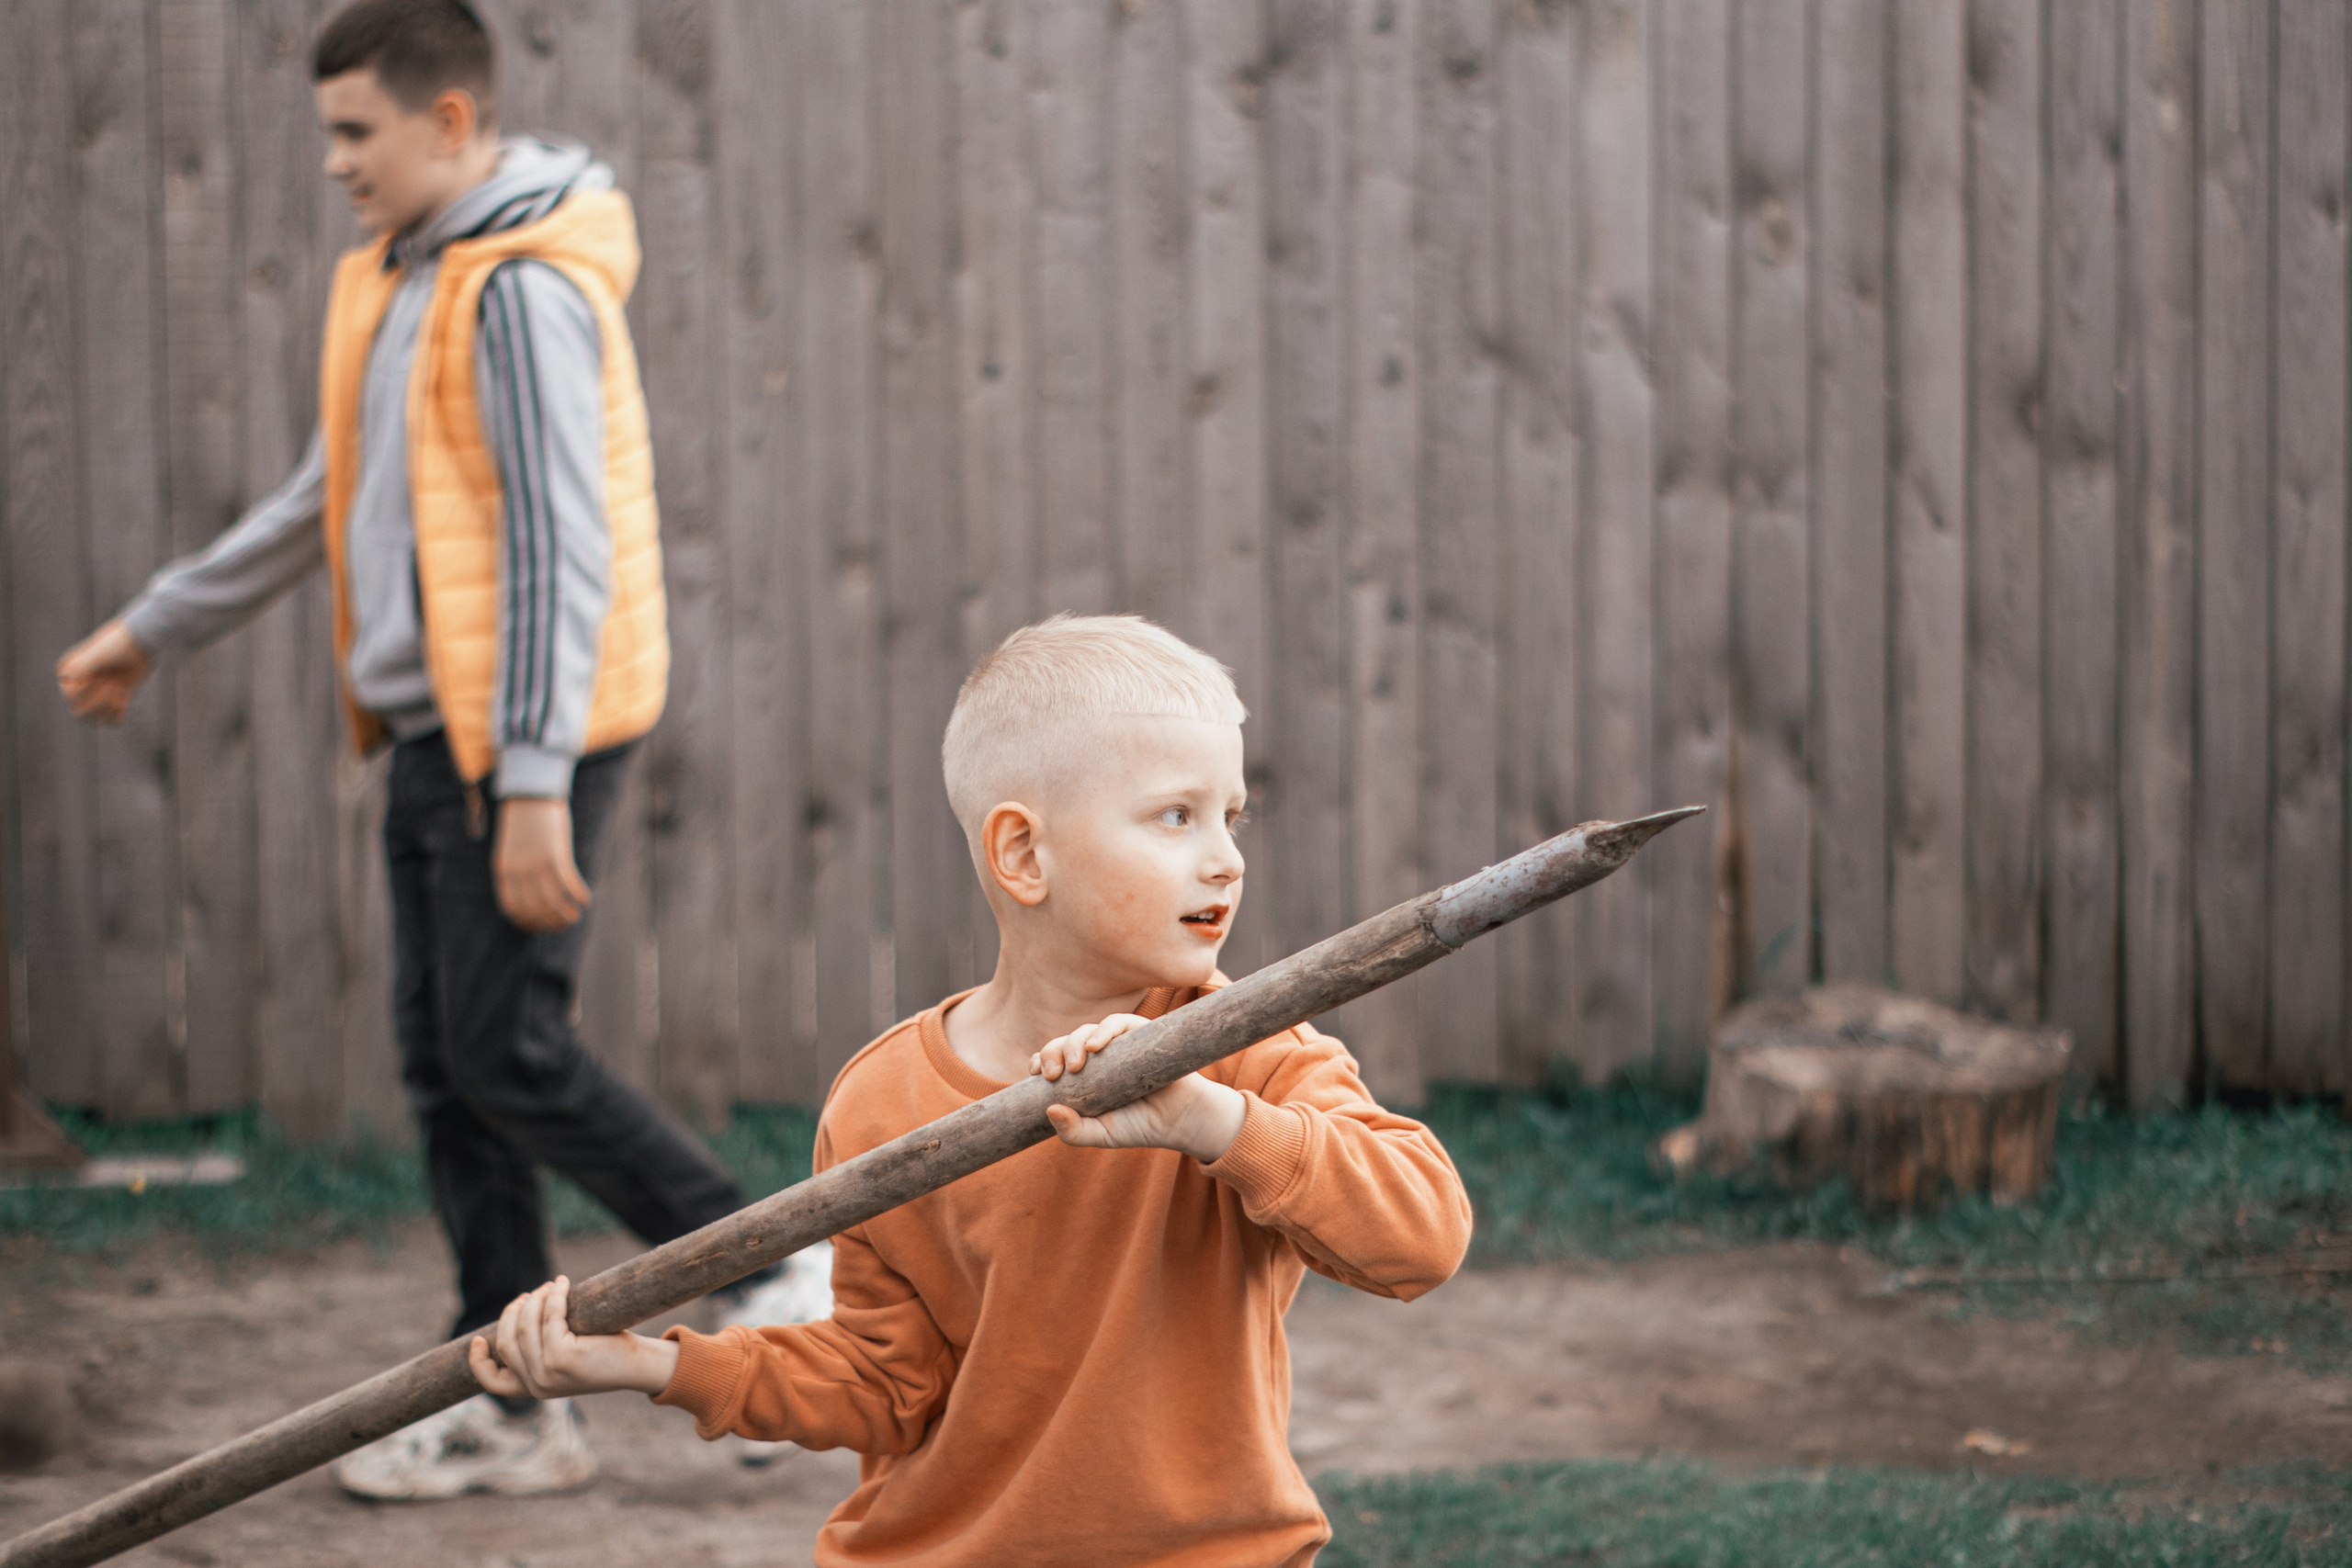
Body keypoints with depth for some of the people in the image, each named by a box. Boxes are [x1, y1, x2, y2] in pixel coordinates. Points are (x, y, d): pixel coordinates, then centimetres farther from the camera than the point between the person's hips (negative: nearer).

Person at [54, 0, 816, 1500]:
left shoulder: (525, 289, -15)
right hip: (439, 736, 10)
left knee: (508, 1055, -10)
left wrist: (535, 784, -25)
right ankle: (515, 1407, 12)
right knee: (446, 1068, 8)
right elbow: (328, 500, 27)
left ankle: (766, 1276, 1)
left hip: (529, 737, -10)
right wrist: (156, 627, 31)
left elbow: (562, 547, -21)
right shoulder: (401, 282, 16)